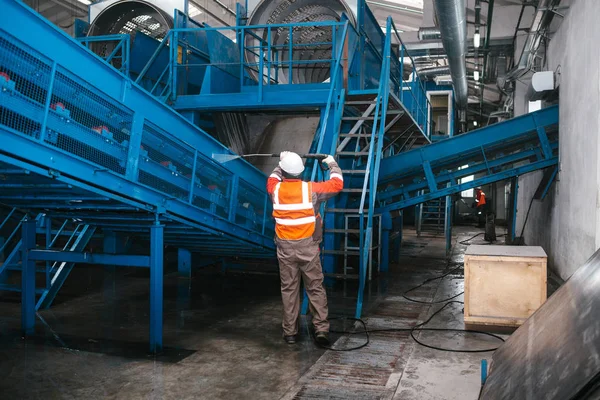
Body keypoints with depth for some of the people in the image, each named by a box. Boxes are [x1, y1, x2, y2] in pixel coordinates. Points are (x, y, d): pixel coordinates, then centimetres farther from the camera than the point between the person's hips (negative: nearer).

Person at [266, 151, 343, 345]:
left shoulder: (276, 189, -2)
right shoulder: (311, 189, -9)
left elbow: (272, 180, 24)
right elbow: (337, 184, 3)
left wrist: (281, 163, 35)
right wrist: (332, 164, 18)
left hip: (285, 248, 2)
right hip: (308, 247, -2)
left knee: (289, 289, 9)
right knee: (315, 288, 6)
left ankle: (290, 332, 15)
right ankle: (321, 328, 3)